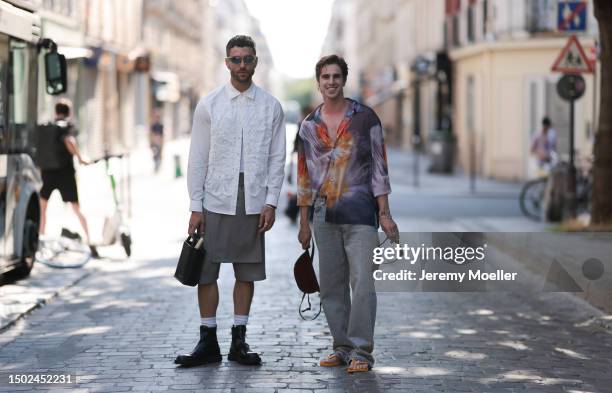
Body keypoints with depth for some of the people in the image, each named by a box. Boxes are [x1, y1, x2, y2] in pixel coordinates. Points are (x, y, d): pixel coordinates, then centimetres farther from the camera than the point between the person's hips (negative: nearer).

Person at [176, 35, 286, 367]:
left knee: (247, 273, 5)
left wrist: (271, 203, -4)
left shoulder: (271, 106, 4)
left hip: (253, 203, 1)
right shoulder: (209, 105, 2)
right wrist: (195, 207, -3)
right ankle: (208, 342, 8)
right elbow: (198, 159, 2)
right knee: (206, 272, 0)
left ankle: (239, 341, 14)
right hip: (215, 202, -1)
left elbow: (276, 159, 5)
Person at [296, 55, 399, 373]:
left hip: (359, 213, -4)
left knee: (362, 282, -9)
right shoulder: (308, 126, 9)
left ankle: (361, 351, -6)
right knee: (331, 286, 7)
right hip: (324, 215, 4)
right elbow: (304, 176, 12)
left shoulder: (365, 117, 0)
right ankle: (342, 347, 16)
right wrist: (304, 223, 10)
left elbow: (379, 167, -1)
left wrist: (384, 214, -6)